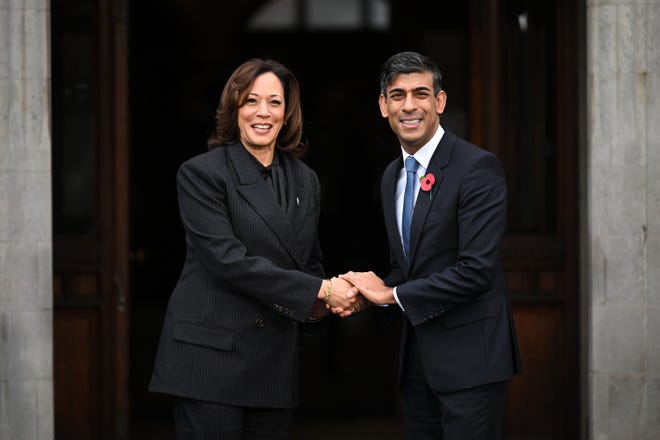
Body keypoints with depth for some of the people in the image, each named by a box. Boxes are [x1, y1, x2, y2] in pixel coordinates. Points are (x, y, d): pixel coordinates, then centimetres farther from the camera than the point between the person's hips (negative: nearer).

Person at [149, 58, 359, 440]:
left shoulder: (305, 181, 13)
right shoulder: (201, 174, -6)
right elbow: (228, 259, -16)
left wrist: (320, 305, -4)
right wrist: (319, 290, -17)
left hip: (276, 365, 5)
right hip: (212, 357, -5)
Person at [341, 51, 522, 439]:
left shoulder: (478, 167, -13)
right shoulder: (392, 177, 13)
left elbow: (476, 269, -20)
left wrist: (391, 294, -14)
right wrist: (370, 290, -2)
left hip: (470, 355, -7)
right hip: (418, 359, 8)